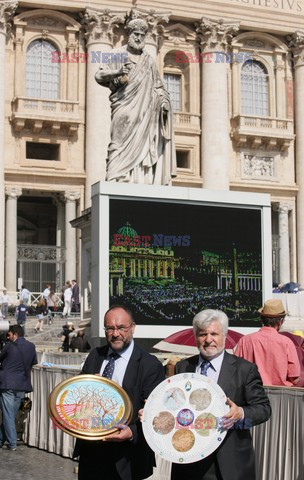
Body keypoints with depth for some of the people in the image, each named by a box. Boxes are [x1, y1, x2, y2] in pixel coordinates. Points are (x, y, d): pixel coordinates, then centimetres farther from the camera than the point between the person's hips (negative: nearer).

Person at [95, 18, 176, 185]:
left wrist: (164, 100, 3)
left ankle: (143, 181, -12)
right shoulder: (117, 54, 10)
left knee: (144, 143, -7)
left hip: (144, 109, 4)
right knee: (122, 140, -15)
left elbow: (158, 86, 22)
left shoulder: (148, 60, 21)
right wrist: (118, 72, -18)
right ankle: (116, 178, -20)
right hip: (124, 107, -3)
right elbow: (99, 75, 0)